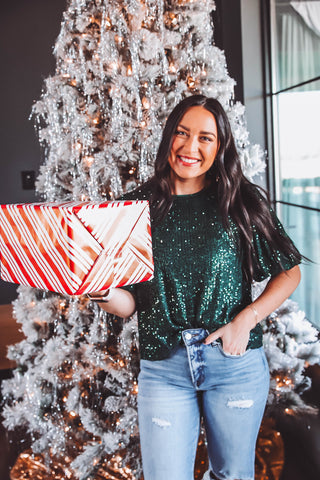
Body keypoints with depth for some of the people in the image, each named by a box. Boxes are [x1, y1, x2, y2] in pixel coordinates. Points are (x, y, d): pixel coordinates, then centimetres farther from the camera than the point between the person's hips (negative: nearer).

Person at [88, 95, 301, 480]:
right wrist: (102, 292, -23)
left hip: (236, 362, 1)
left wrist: (245, 321, -10)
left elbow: (289, 273, 2)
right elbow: (129, 303, -1)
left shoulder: (243, 202, -4)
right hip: (163, 368, 0)